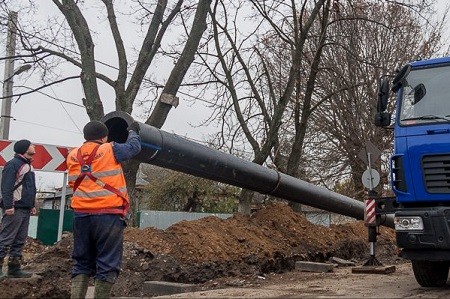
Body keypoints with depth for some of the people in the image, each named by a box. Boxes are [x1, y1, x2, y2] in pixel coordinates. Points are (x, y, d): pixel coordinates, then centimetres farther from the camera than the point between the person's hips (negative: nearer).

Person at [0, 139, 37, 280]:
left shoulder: (28, 165, 20)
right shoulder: (13, 164, -9)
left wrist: (32, 205, 22)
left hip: (25, 210, 9)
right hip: (14, 210, -9)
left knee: (20, 241, 10)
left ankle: (14, 268, 15)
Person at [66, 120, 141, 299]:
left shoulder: (72, 156, 10)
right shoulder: (110, 150, -5)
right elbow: (134, 148, 9)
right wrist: (133, 131, 28)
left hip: (81, 215, 5)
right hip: (109, 215, -5)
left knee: (82, 264, 13)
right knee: (107, 265, 2)